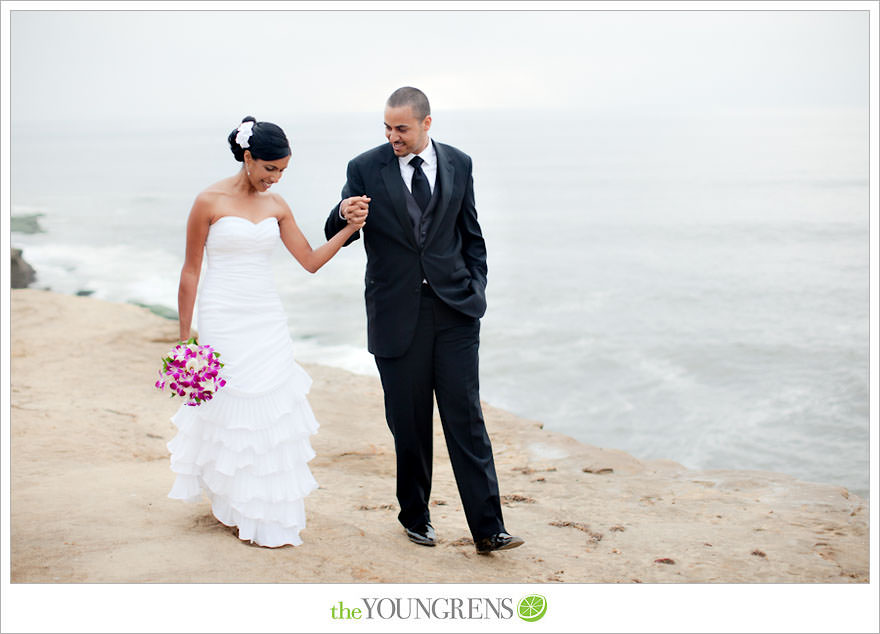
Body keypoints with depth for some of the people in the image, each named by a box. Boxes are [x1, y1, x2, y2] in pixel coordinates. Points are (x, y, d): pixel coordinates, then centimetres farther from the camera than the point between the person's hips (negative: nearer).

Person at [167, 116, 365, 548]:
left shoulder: (276, 206, 6)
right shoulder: (210, 201, -7)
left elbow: (310, 261, 6)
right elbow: (190, 270, -4)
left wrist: (348, 229, -8)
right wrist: (184, 334, -4)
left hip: (267, 319, 5)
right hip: (223, 319, -4)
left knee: (272, 412, 5)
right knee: (231, 411, 2)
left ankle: (272, 511, 19)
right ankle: (241, 510, 18)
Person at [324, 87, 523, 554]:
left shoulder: (458, 165, 6)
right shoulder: (365, 169, 0)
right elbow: (336, 237, 1)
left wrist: (476, 289, 5)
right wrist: (343, 216, -22)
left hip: (454, 309, 1)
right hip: (397, 314, -1)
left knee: (466, 418, -1)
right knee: (409, 424, 7)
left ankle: (487, 528, 3)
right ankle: (415, 516, 25)